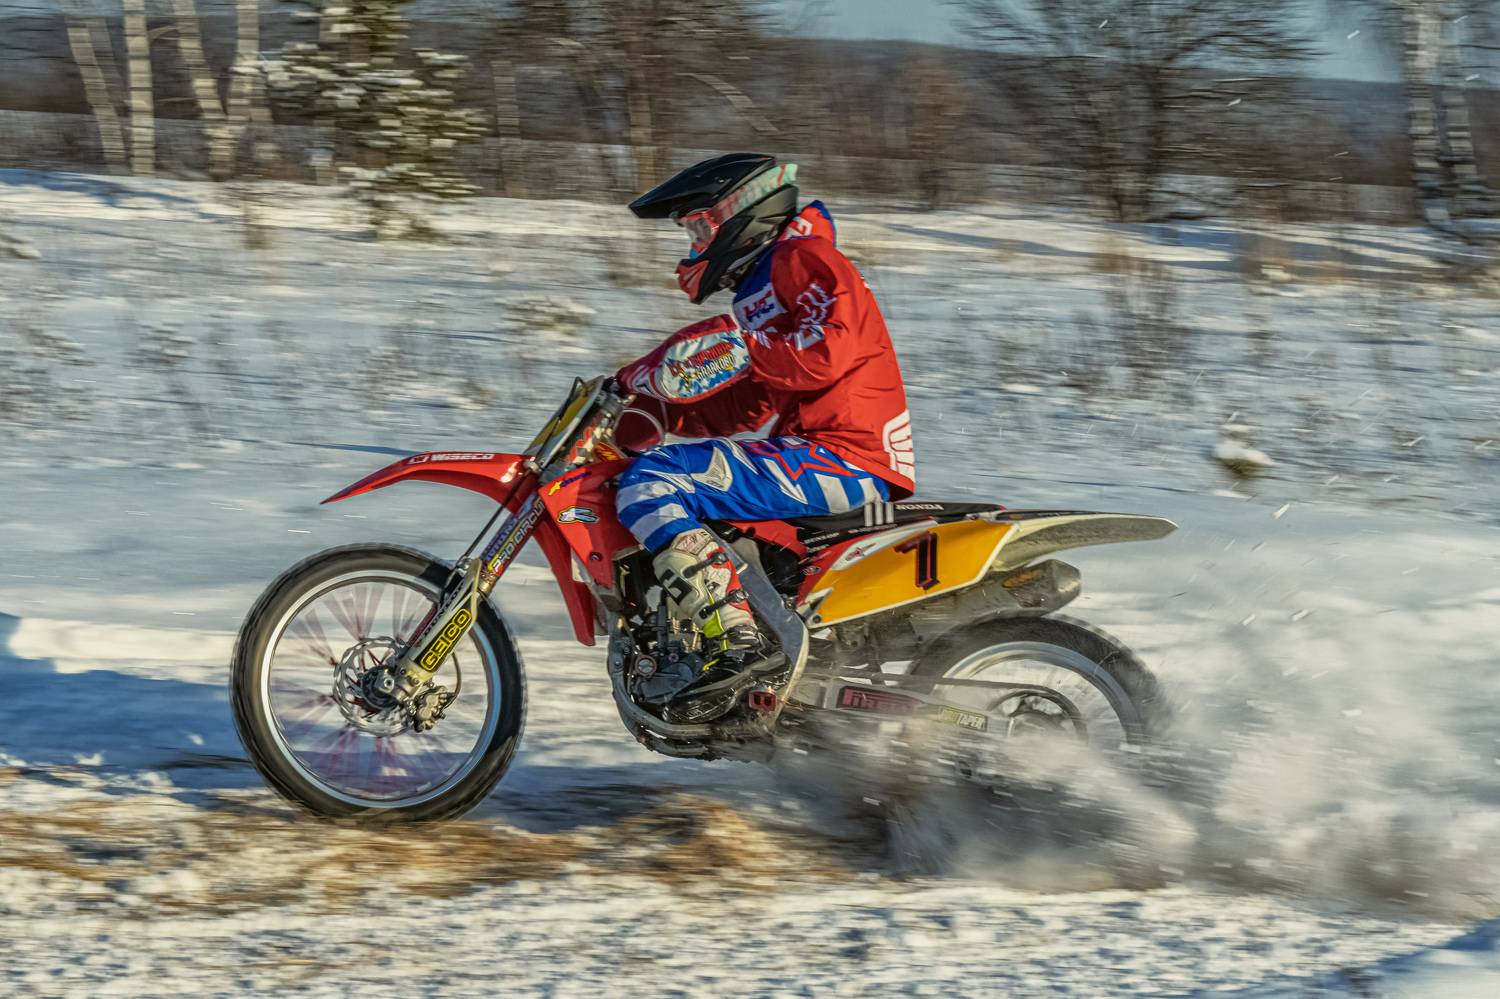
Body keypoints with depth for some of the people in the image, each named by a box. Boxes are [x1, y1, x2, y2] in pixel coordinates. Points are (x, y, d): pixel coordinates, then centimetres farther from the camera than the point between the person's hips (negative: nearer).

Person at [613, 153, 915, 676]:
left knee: (647, 483, -22)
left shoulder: (804, 258, -2)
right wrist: (653, 412, 14)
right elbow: (748, 408, 25)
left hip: (843, 459, -11)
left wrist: (739, 349, -19)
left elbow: (831, 350, -20)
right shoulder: (763, 281, 29)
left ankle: (731, 640, -35)